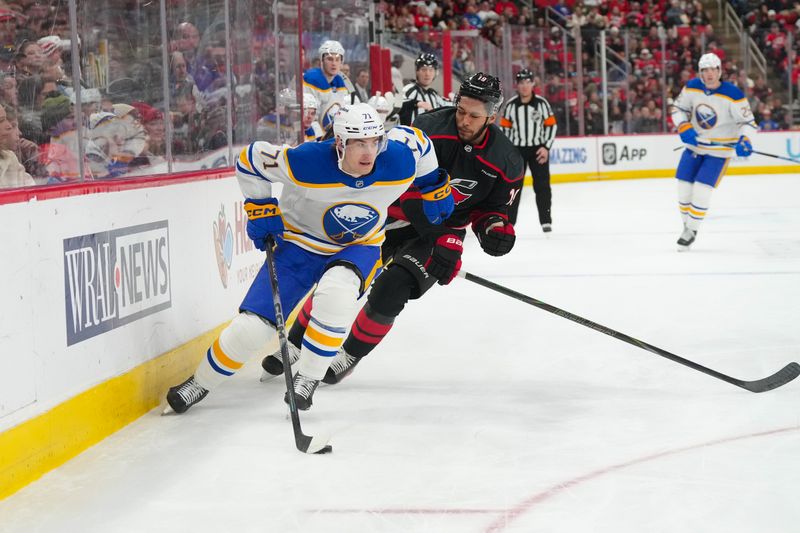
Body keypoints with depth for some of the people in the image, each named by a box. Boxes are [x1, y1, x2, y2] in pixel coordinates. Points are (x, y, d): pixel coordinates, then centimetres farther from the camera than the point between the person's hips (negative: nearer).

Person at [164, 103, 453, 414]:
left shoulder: (401, 162, -25)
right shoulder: (306, 161, -31)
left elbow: (417, 142, 0)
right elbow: (250, 159, -15)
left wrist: (434, 187, 6)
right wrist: (261, 210, -12)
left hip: (359, 247, 1)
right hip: (301, 244, -1)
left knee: (336, 292, -35)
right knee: (254, 326, -7)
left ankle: (308, 377, -15)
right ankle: (201, 383, 19)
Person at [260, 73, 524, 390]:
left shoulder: (507, 163, -12)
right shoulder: (431, 129, -22)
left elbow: (494, 206, 6)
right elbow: (415, 190, -25)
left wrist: (495, 226, -17)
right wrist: (444, 242, -30)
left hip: (446, 231, 0)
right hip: (396, 213, 0)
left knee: (391, 290, -20)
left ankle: (350, 355, 5)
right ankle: (294, 345, 17)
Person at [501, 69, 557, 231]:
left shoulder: (541, 103, -6)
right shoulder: (511, 105, -3)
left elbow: (551, 125, -2)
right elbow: (505, 127, 4)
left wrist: (546, 147, -9)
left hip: (538, 149, -1)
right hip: (516, 149, 1)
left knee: (542, 185, -2)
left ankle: (546, 220, 4)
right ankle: (508, 221, 10)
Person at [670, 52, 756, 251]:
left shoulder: (733, 94, -22)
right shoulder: (692, 87, -9)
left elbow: (747, 121, -15)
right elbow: (678, 108, 4)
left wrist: (744, 140, -33)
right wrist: (684, 128, -13)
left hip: (720, 148, -5)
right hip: (694, 143, 5)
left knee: (701, 189, -12)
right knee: (684, 186, 5)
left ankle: (692, 230, 8)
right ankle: (687, 225, 28)